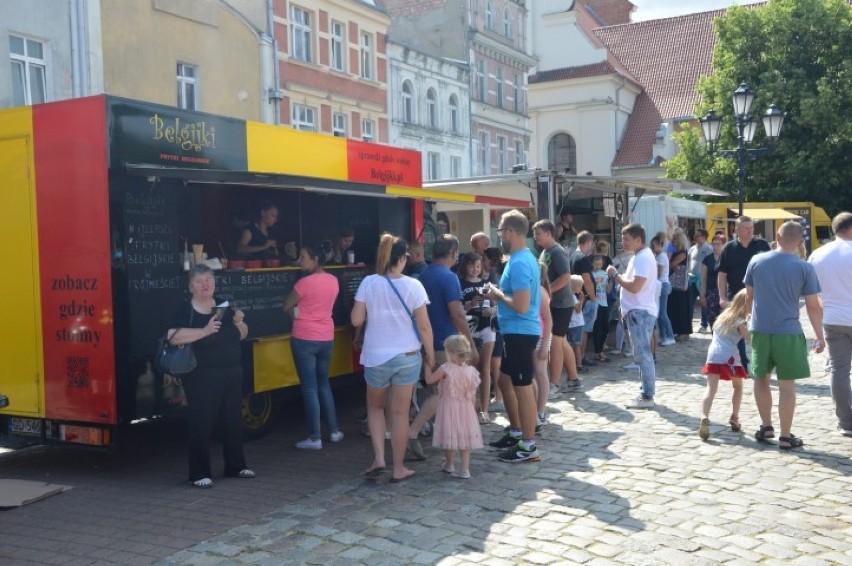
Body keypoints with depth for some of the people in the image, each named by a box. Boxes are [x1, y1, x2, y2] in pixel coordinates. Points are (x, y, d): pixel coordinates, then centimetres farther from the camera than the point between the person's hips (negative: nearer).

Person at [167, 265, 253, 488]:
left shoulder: (225, 307, 11)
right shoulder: (184, 310, -6)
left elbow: (241, 335, 18)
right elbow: (174, 336, -21)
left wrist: (239, 323, -3)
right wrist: (205, 331, -27)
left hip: (232, 374, 6)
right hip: (201, 377, -6)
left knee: (234, 420, 12)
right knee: (202, 423, -5)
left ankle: (235, 466, 26)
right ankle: (199, 473, 5)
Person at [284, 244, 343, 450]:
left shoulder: (305, 282, -16)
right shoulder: (333, 281, 4)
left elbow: (287, 307, -5)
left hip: (304, 339, -6)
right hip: (326, 338, 6)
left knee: (309, 387, 0)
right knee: (323, 383, 19)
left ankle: (315, 438, 3)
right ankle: (334, 431, 21)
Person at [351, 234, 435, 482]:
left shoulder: (368, 283, -6)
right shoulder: (413, 285, -8)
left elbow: (356, 320, -5)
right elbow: (424, 325, -6)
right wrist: (430, 354, 5)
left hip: (376, 356, 1)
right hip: (407, 356, -1)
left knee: (375, 407, 21)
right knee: (400, 412, 8)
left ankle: (379, 458, 9)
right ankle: (398, 468, 16)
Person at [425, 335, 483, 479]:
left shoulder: (445, 369, -16)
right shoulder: (471, 371, -4)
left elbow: (429, 380, -5)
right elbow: (473, 396, 3)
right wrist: (471, 407, 16)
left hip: (449, 408, -3)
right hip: (466, 410, 3)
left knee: (450, 437, 12)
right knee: (464, 439, 9)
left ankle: (449, 465, 29)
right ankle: (465, 469, 8)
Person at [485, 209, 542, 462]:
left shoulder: (518, 263, -21)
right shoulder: (524, 258, 12)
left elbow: (521, 306, -26)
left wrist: (498, 294, -12)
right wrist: (500, 296, 8)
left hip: (521, 332, -11)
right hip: (515, 331, 11)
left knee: (522, 387, -2)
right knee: (504, 381, 20)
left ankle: (528, 446, 7)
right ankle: (516, 432, 32)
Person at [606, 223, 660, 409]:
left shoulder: (643, 258, -17)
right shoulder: (639, 257, 17)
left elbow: (635, 287, -26)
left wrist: (615, 275, -14)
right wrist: (626, 310, 16)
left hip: (640, 312, -11)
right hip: (637, 311, 11)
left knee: (642, 354, -7)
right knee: (641, 354, 15)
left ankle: (647, 396, -3)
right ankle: (646, 391, 22)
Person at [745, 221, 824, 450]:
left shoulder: (756, 261, 1)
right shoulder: (804, 268, -6)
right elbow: (813, 306, -4)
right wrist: (820, 336, 7)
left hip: (760, 330, 3)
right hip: (788, 332, -2)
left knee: (761, 379, 18)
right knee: (787, 384, 4)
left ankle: (766, 426, 27)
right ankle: (785, 436, 9)